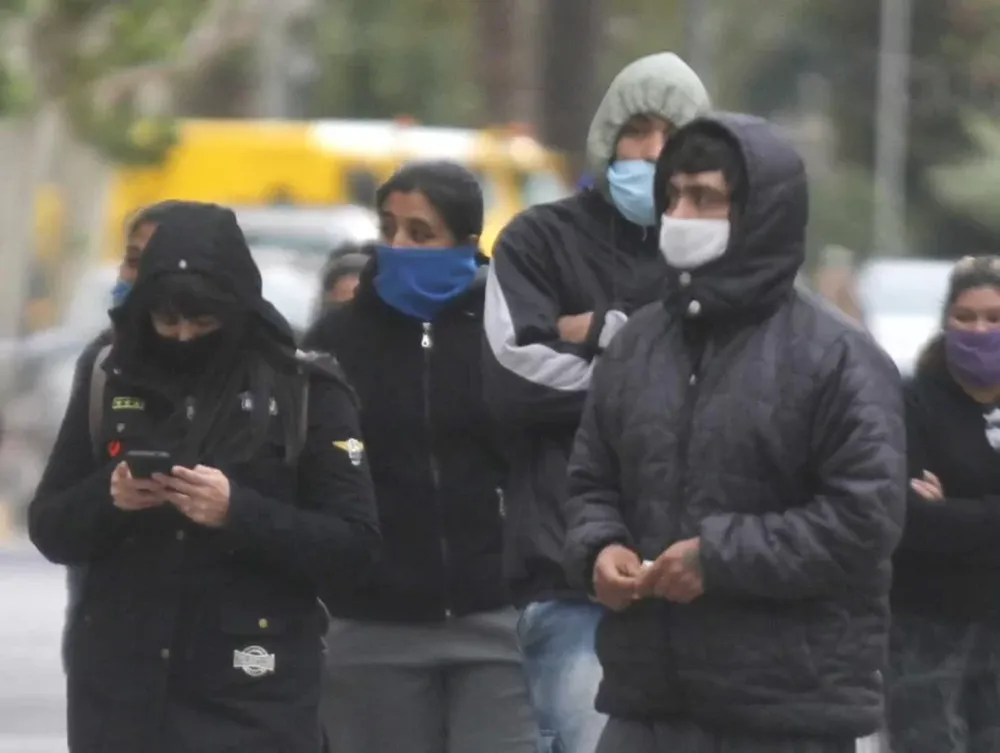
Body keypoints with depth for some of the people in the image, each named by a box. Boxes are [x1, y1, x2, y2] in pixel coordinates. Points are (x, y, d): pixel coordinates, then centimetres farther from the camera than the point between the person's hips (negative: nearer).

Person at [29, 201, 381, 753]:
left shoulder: (304, 392, -2)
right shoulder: (110, 382, 6)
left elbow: (353, 546, -6)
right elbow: (50, 529, 9)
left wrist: (240, 512, -21)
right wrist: (107, 498, -13)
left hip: (252, 693, -3)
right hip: (121, 686, 3)